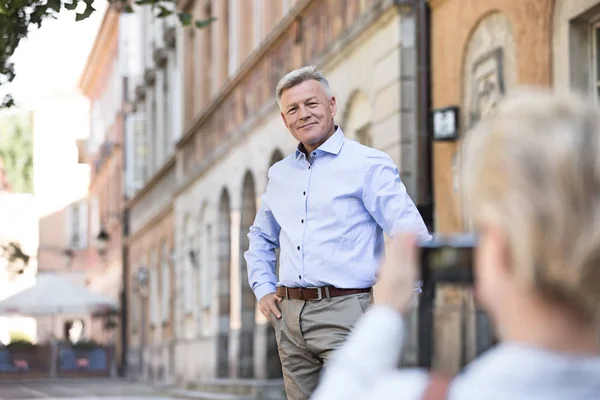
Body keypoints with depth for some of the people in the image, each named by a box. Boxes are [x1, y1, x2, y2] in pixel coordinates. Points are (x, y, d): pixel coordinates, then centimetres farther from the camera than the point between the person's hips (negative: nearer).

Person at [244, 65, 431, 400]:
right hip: (290, 316, 6)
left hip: (344, 313, -6)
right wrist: (263, 289, 18)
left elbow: (414, 239, -10)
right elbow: (260, 237, 32)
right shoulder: (280, 174, 17)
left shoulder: (369, 165, -3)